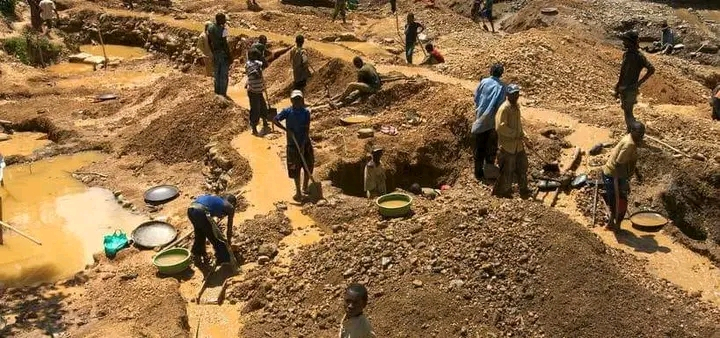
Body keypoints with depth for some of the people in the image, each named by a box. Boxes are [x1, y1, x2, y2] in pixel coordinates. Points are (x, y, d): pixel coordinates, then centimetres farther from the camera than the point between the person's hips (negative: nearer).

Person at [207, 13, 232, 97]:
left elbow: (209, 42, 9)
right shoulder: (223, 29, -20)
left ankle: (217, 91, 26)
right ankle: (223, 93, 6)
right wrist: (229, 55, -13)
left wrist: (213, 52, 19)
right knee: (224, 74, 2)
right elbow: (225, 43, -21)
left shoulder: (210, 29, 2)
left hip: (215, 53, 7)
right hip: (223, 53, -7)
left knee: (217, 72, 18)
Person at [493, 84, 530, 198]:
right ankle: (501, 191, 18)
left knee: (522, 166, 17)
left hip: (518, 144, 9)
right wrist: (515, 134, -20)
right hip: (507, 145, -9)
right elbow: (500, 127, -25)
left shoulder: (517, 106, 8)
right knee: (507, 170, 1)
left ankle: (523, 190, 31)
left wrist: (522, 133, 9)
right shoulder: (504, 108, -20)